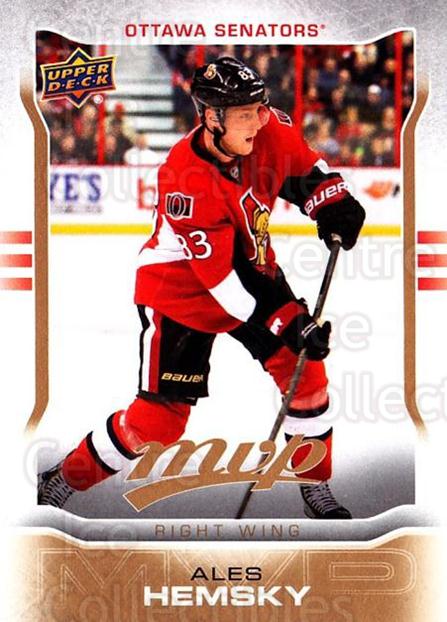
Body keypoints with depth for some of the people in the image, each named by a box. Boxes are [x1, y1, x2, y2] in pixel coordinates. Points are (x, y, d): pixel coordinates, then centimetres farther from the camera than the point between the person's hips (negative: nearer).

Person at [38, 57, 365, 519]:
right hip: (179, 286, -6)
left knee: (304, 366, -1)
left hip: (250, 265, 6)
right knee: (162, 414, -5)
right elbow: (220, 280, -32)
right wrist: (289, 325, -30)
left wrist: (331, 203, -9)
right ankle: (64, 482, 14)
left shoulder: (269, 129, -17)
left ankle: (317, 488, 17)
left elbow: (302, 168, 9)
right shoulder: (187, 182, -35)